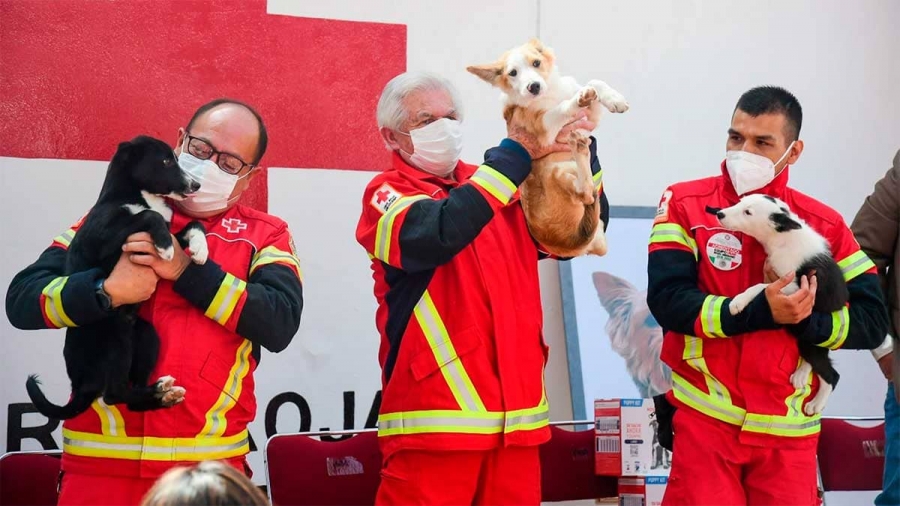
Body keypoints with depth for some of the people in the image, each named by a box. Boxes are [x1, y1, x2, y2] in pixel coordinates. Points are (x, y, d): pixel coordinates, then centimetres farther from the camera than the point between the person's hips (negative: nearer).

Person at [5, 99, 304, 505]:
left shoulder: (265, 236, 8)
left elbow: (279, 324, -9)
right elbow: (22, 300, 3)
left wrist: (186, 270, -13)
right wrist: (107, 291, -14)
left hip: (209, 466, -1)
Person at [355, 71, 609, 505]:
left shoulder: (498, 189, 16)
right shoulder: (387, 194, 1)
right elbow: (436, 235, -21)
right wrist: (516, 152, -18)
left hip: (516, 416, 5)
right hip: (436, 417, -5)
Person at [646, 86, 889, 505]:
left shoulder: (824, 225, 2)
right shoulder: (685, 204, -3)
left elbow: (872, 321, 0)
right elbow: (668, 301, -14)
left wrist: (807, 320, -17)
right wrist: (762, 311, -22)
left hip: (788, 429, 2)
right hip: (705, 419, -2)